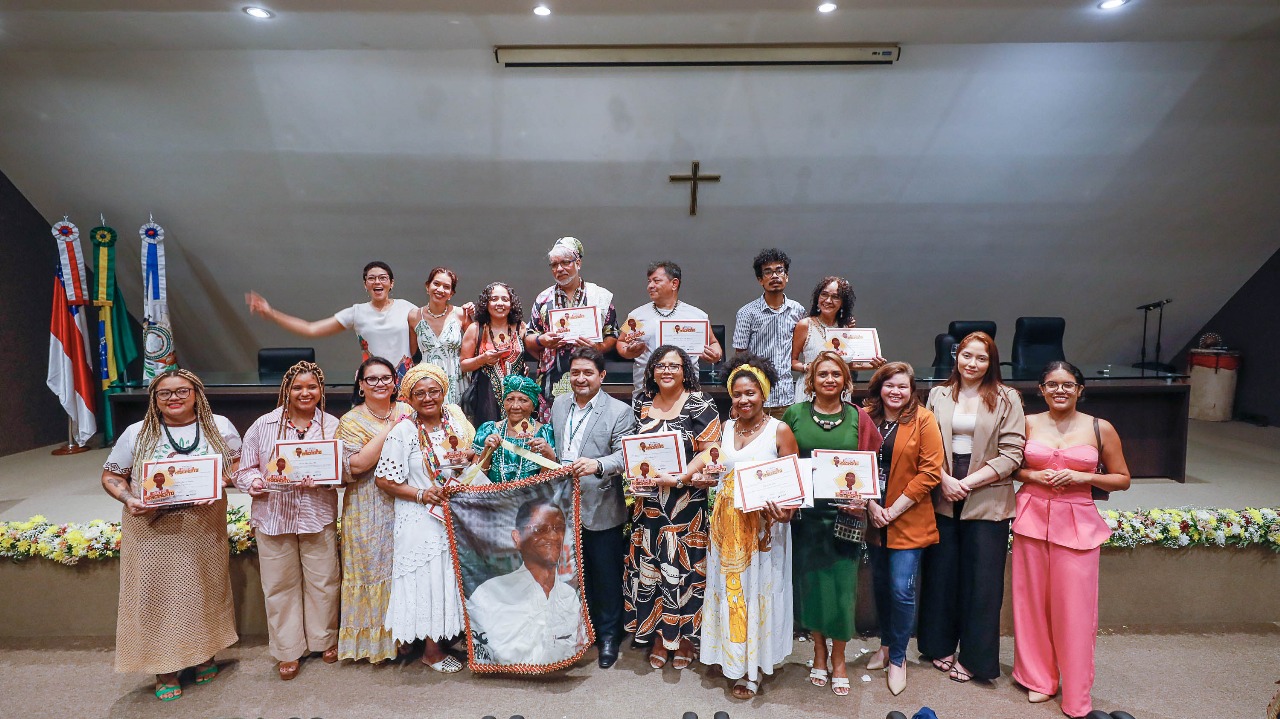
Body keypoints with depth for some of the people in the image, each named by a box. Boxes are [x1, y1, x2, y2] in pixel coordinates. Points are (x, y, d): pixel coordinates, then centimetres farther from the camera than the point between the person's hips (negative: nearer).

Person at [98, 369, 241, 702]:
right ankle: (165, 669, 20)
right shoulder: (137, 433, -1)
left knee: (203, 590, 13)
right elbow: (111, 476, 6)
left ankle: (204, 653, 33)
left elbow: (239, 463, 6)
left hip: (204, 528, 1)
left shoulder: (219, 427, 0)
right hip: (152, 531, 0)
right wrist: (129, 499, -14)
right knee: (158, 595, 4)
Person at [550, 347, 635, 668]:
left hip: (601, 509, -4)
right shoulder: (558, 405, 9)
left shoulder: (619, 411, -8)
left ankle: (608, 636, 26)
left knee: (606, 576, 7)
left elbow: (625, 455, -17)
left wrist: (597, 465, -32)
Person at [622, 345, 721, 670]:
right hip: (649, 504, 4)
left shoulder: (700, 405, -5)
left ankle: (686, 637, 20)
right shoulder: (641, 405, 8)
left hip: (688, 504, -4)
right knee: (650, 566, 7)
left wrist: (679, 477, -20)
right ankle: (658, 635, 24)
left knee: (684, 565, 2)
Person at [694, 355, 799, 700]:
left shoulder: (779, 431, -8)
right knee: (728, 587, 12)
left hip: (764, 523, -4)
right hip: (727, 521, 4)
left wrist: (786, 512, -24)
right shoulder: (725, 428, 5)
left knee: (757, 588, 6)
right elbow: (707, 460, 6)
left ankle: (753, 665, 20)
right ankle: (730, 656, 29)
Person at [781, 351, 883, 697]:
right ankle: (819, 652, 29)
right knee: (810, 581, 8)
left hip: (844, 514, 0)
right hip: (805, 513, 0)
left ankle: (838, 659, 23)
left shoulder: (859, 418, 2)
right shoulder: (794, 414, 1)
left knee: (841, 583, 3)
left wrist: (861, 499, -11)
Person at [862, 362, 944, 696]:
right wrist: (871, 506, -10)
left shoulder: (923, 420, -7)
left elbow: (930, 471, -11)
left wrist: (894, 510, -14)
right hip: (873, 517, 4)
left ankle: (898, 657, 16)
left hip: (909, 519, -3)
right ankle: (886, 644, 35)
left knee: (901, 589, -3)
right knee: (879, 583, 15)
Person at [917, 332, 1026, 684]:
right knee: (940, 573, 11)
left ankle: (974, 657, 20)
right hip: (943, 499, 3)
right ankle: (941, 645, 28)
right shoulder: (939, 394, 6)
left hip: (987, 501, -2)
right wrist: (944, 480, -11)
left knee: (982, 581, 5)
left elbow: (1011, 454, -7)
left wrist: (970, 482, -14)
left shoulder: (1007, 398, -2)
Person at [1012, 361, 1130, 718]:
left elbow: (1122, 479, 6)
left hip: (1077, 522, -1)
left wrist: (1083, 477, -10)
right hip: (1032, 517, 2)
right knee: (1033, 602, 8)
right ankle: (1038, 678, 26)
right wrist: (1034, 475, -8)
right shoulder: (1028, 424, 3)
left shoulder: (1100, 429, 0)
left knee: (1074, 607, 1)